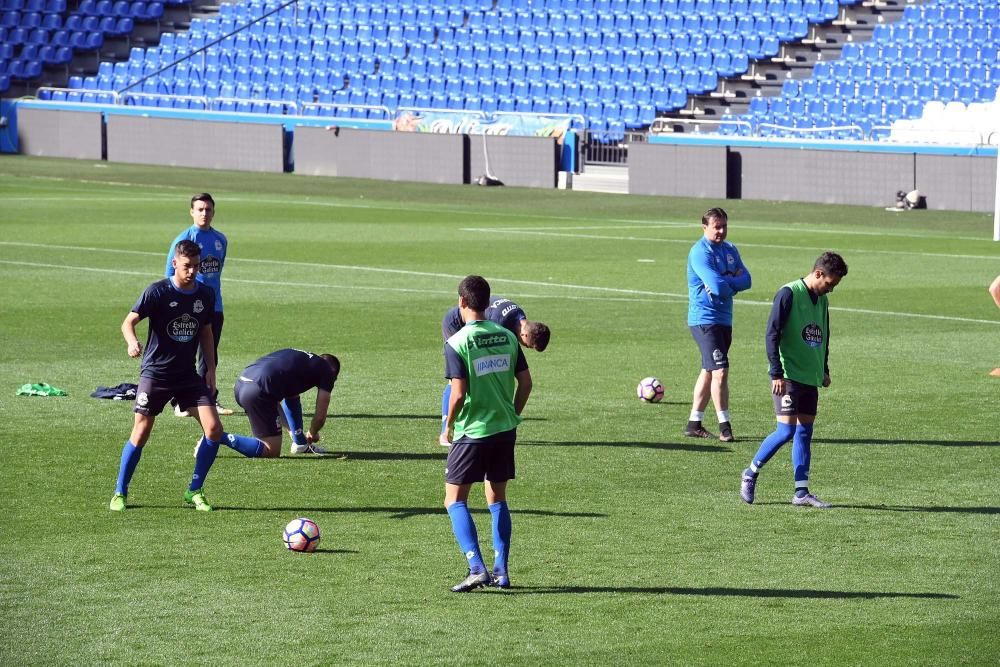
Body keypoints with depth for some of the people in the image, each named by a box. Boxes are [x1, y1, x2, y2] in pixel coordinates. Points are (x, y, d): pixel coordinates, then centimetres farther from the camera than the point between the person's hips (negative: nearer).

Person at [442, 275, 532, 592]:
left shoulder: (456, 343, -14)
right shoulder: (507, 336, 3)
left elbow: (458, 393, -18)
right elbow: (525, 381, 5)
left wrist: (449, 425, -2)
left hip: (472, 432, -5)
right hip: (505, 429, 5)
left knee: (455, 500, 4)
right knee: (497, 499, 16)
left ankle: (477, 568, -11)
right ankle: (501, 572, 12)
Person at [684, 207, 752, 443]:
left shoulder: (730, 250, 12)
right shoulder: (700, 252, -14)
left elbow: (746, 280, 2)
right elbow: (718, 286, -24)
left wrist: (726, 282, -15)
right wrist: (733, 282, -5)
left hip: (724, 319, 9)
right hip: (705, 319, -9)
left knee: (709, 371, 13)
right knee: (720, 371, -13)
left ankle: (694, 423, 21)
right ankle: (724, 426, -9)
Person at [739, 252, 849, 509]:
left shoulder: (822, 300, 12)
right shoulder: (789, 294, -12)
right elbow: (772, 334, -15)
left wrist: (824, 370, 18)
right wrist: (776, 373, -18)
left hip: (810, 378, 8)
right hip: (788, 376, -8)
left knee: (805, 432, 6)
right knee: (786, 430, -12)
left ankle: (801, 492, 8)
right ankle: (750, 474, 5)